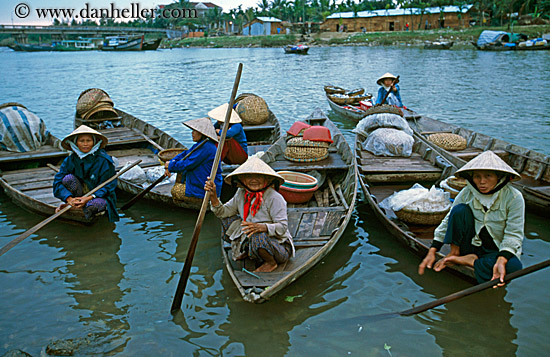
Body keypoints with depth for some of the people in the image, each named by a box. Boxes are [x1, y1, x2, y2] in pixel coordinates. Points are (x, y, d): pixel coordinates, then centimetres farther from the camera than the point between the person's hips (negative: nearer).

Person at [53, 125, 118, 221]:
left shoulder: (104, 160, -15)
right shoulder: (70, 160, -4)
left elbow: (108, 187, -13)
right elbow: (57, 182, -9)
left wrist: (89, 198, -28)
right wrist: (69, 198, -27)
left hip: (99, 196, -3)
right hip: (80, 194, 3)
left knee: (96, 204, -38)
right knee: (68, 178, -23)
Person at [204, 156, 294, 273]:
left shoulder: (274, 198, -22)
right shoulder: (241, 194, -1)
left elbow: (283, 227, -26)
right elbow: (223, 212, 3)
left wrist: (261, 227, -43)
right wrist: (213, 196, -14)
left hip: (280, 247, -6)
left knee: (256, 236, -38)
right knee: (228, 219, 0)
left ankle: (271, 262, -8)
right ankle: (247, 251, 14)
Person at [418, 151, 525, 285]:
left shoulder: (514, 197, -14)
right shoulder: (467, 193, -7)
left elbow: (513, 235, -16)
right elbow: (448, 222, 0)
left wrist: (501, 261, -33)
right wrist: (432, 252, -7)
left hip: (496, 250, -1)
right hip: (471, 244, 1)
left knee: (514, 267, -36)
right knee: (460, 210, -22)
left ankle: (469, 260, -17)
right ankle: (454, 252, -10)